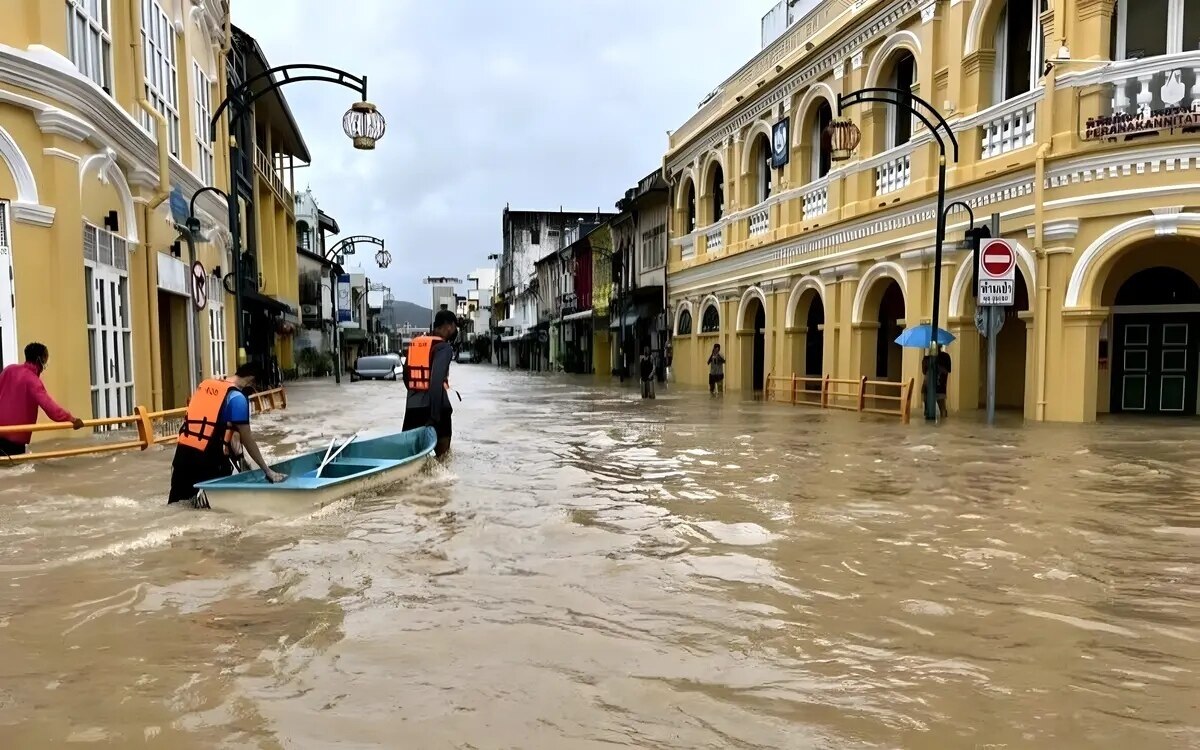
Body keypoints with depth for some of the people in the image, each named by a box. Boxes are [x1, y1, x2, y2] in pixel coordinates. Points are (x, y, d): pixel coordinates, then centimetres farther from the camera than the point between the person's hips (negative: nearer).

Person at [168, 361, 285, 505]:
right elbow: (247, 439, -6)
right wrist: (268, 471, 0)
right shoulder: (237, 398, -7)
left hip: (182, 452, 6)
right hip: (206, 459, -6)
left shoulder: (206, 384, 14)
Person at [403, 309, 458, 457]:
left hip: (412, 405, 6)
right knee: (443, 455, 8)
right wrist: (435, 415, -22)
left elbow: (406, 374, 19)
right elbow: (437, 381, -21)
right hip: (435, 406, -6)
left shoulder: (415, 343, 12)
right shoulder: (444, 347, -10)